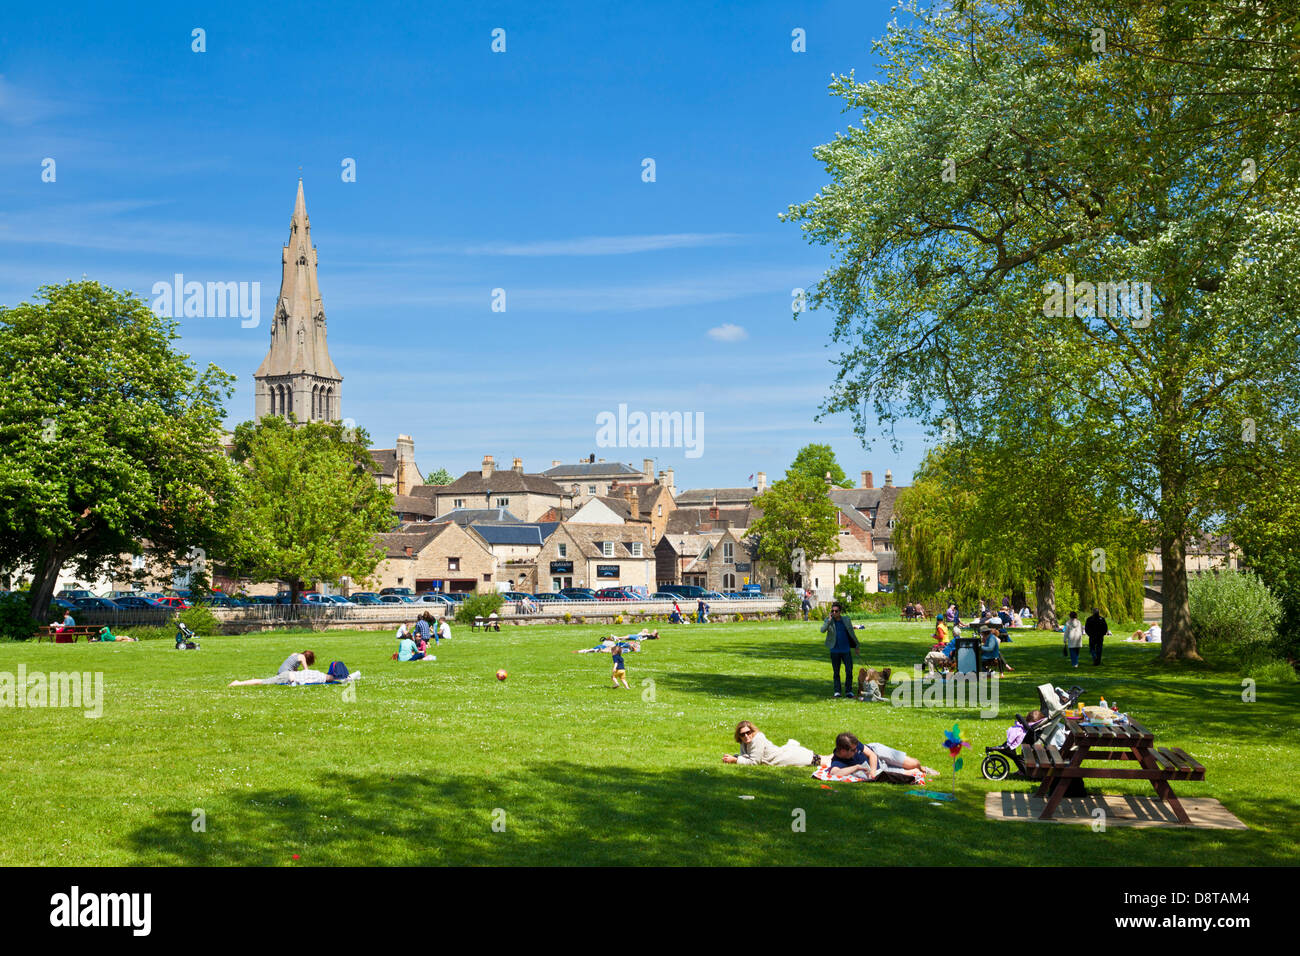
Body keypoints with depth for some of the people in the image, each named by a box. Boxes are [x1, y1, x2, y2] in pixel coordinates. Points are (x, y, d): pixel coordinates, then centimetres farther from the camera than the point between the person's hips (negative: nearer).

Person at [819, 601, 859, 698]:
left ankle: (849, 691, 5)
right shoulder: (828, 621, -1)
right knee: (836, 672, 5)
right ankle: (837, 691, 12)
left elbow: (851, 634, 14)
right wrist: (829, 620, -26)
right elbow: (822, 630, -19)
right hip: (835, 651, -1)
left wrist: (856, 646, 17)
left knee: (849, 671, -5)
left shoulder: (846, 620, 4)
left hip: (846, 650, 1)